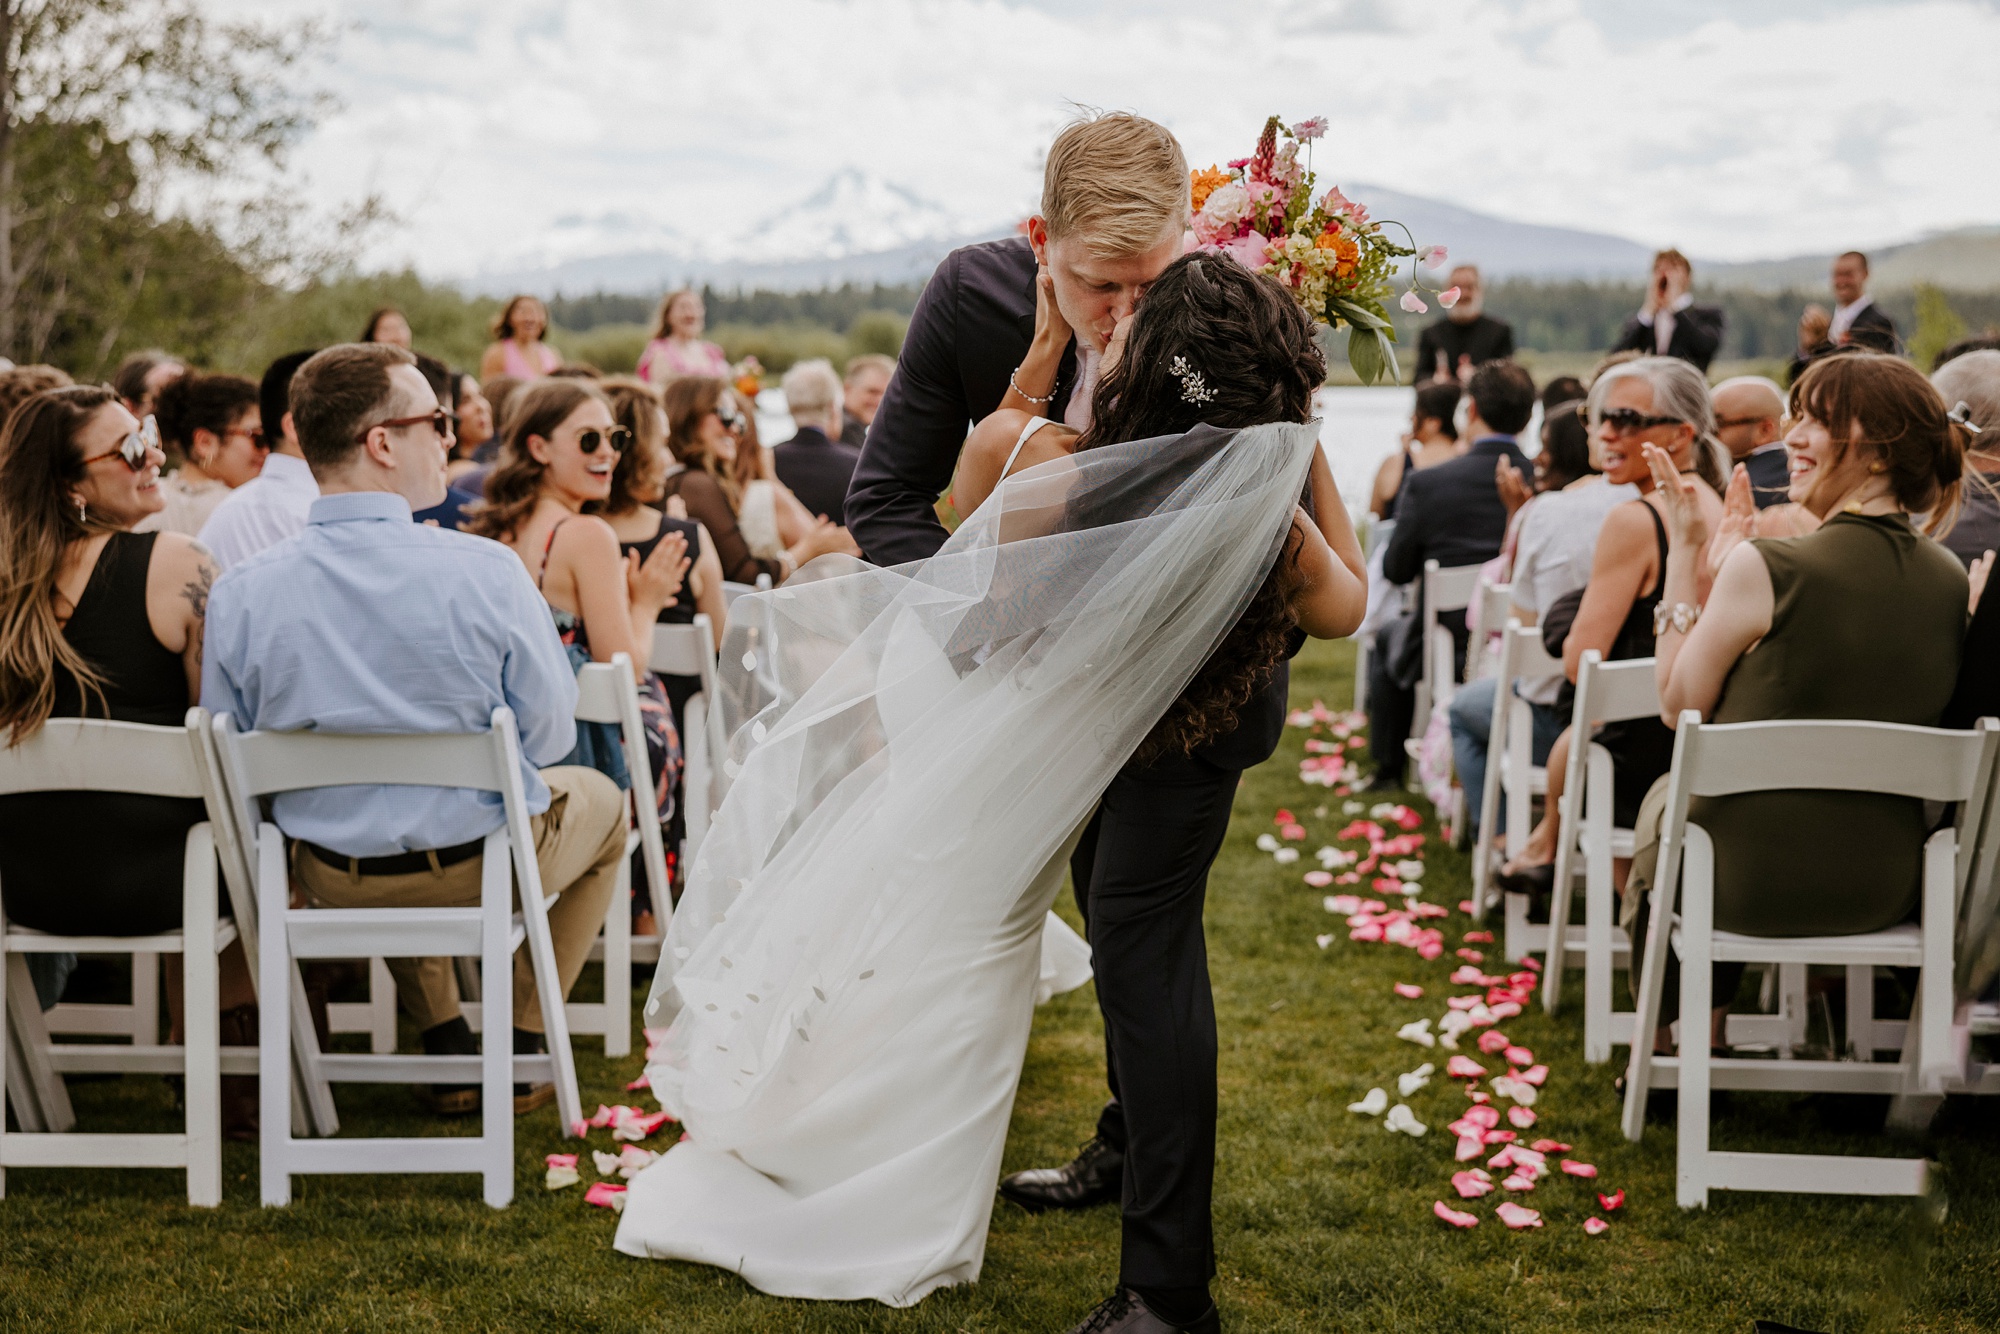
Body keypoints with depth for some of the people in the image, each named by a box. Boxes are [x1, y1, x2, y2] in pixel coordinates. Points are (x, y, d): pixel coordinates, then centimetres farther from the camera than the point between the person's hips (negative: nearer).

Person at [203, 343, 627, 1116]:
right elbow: (550, 737, -11)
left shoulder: (239, 594, -14)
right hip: (483, 866, -3)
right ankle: (520, 1046, 28)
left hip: (330, 878, 3)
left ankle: (447, 1046, 37)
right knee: (599, 798, 30)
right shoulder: (485, 572, -22)